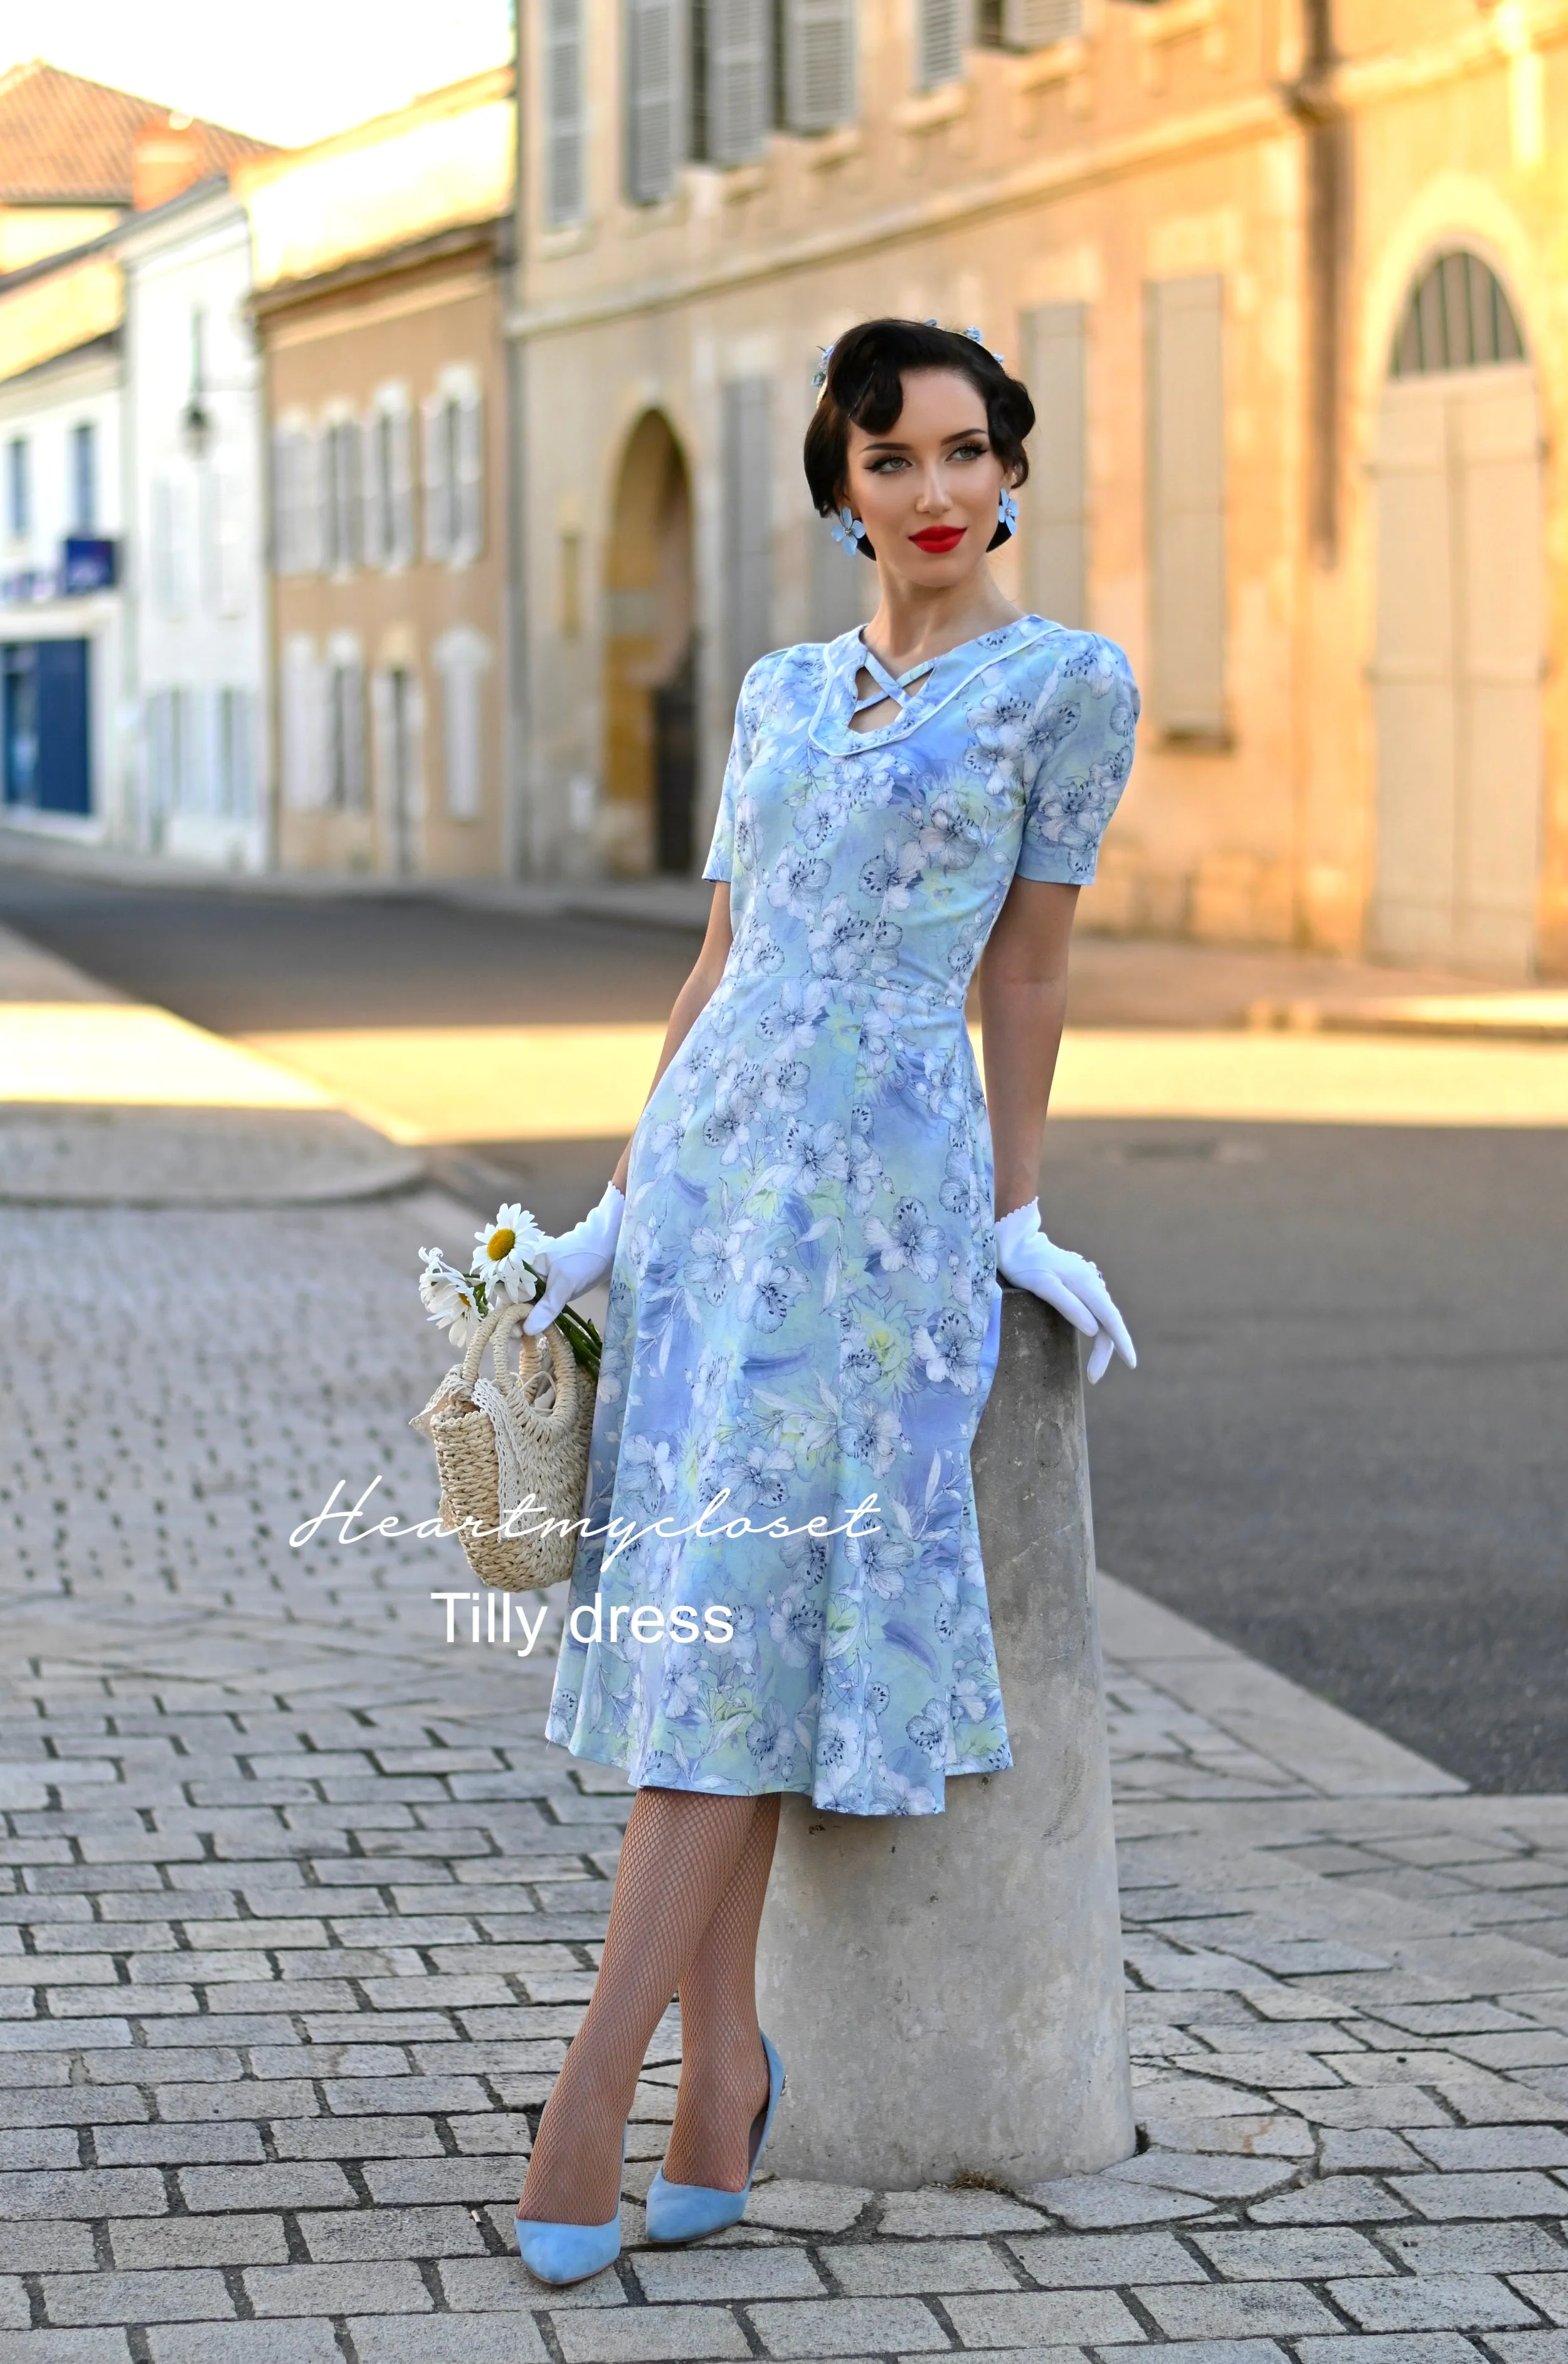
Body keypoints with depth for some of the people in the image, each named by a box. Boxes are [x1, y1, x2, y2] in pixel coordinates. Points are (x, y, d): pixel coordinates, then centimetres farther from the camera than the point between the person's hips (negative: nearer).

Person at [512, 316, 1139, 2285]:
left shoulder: (1067, 683, 0)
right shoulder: (782, 692, 15)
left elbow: (1028, 966, 3)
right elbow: (721, 961, 16)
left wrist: (1015, 1217, 6)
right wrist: (615, 1212, 12)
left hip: (882, 1163, -6)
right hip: (711, 1150, 6)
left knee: (742, 1610, -10)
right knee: (688, 1609, 2)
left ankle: (592, 2087, -10)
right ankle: (723, 2065, 9)